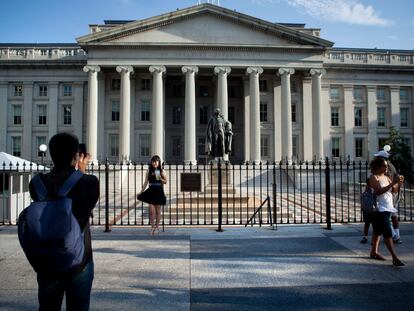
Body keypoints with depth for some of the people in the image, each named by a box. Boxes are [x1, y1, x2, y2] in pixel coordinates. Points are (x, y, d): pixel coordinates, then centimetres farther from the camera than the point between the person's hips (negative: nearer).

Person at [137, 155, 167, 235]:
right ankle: (152, 227, 12)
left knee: (158, 210, 6)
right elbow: (146, 182, 6)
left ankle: (157, 227, 20)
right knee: (151, 211, -3)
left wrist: (160, 178, -17)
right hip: (151, 191, 1)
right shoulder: (149, 171, 4)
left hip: (159, 191, -1)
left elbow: (165, 181, 2)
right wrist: (141, 191, 2)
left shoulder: (161, 171, -1)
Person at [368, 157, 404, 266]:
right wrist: (392, 183, -25)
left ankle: (374, 252, 27)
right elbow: (378, 191, -23)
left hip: (388, 208, 8)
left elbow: (394, 190, 10)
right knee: (388, 233, -12)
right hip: (379, 209, -8)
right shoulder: (373, 177, -10)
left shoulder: (386, 177, 13)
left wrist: (399, 183, -8)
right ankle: (395, 258, -12)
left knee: (378, 231, 16)